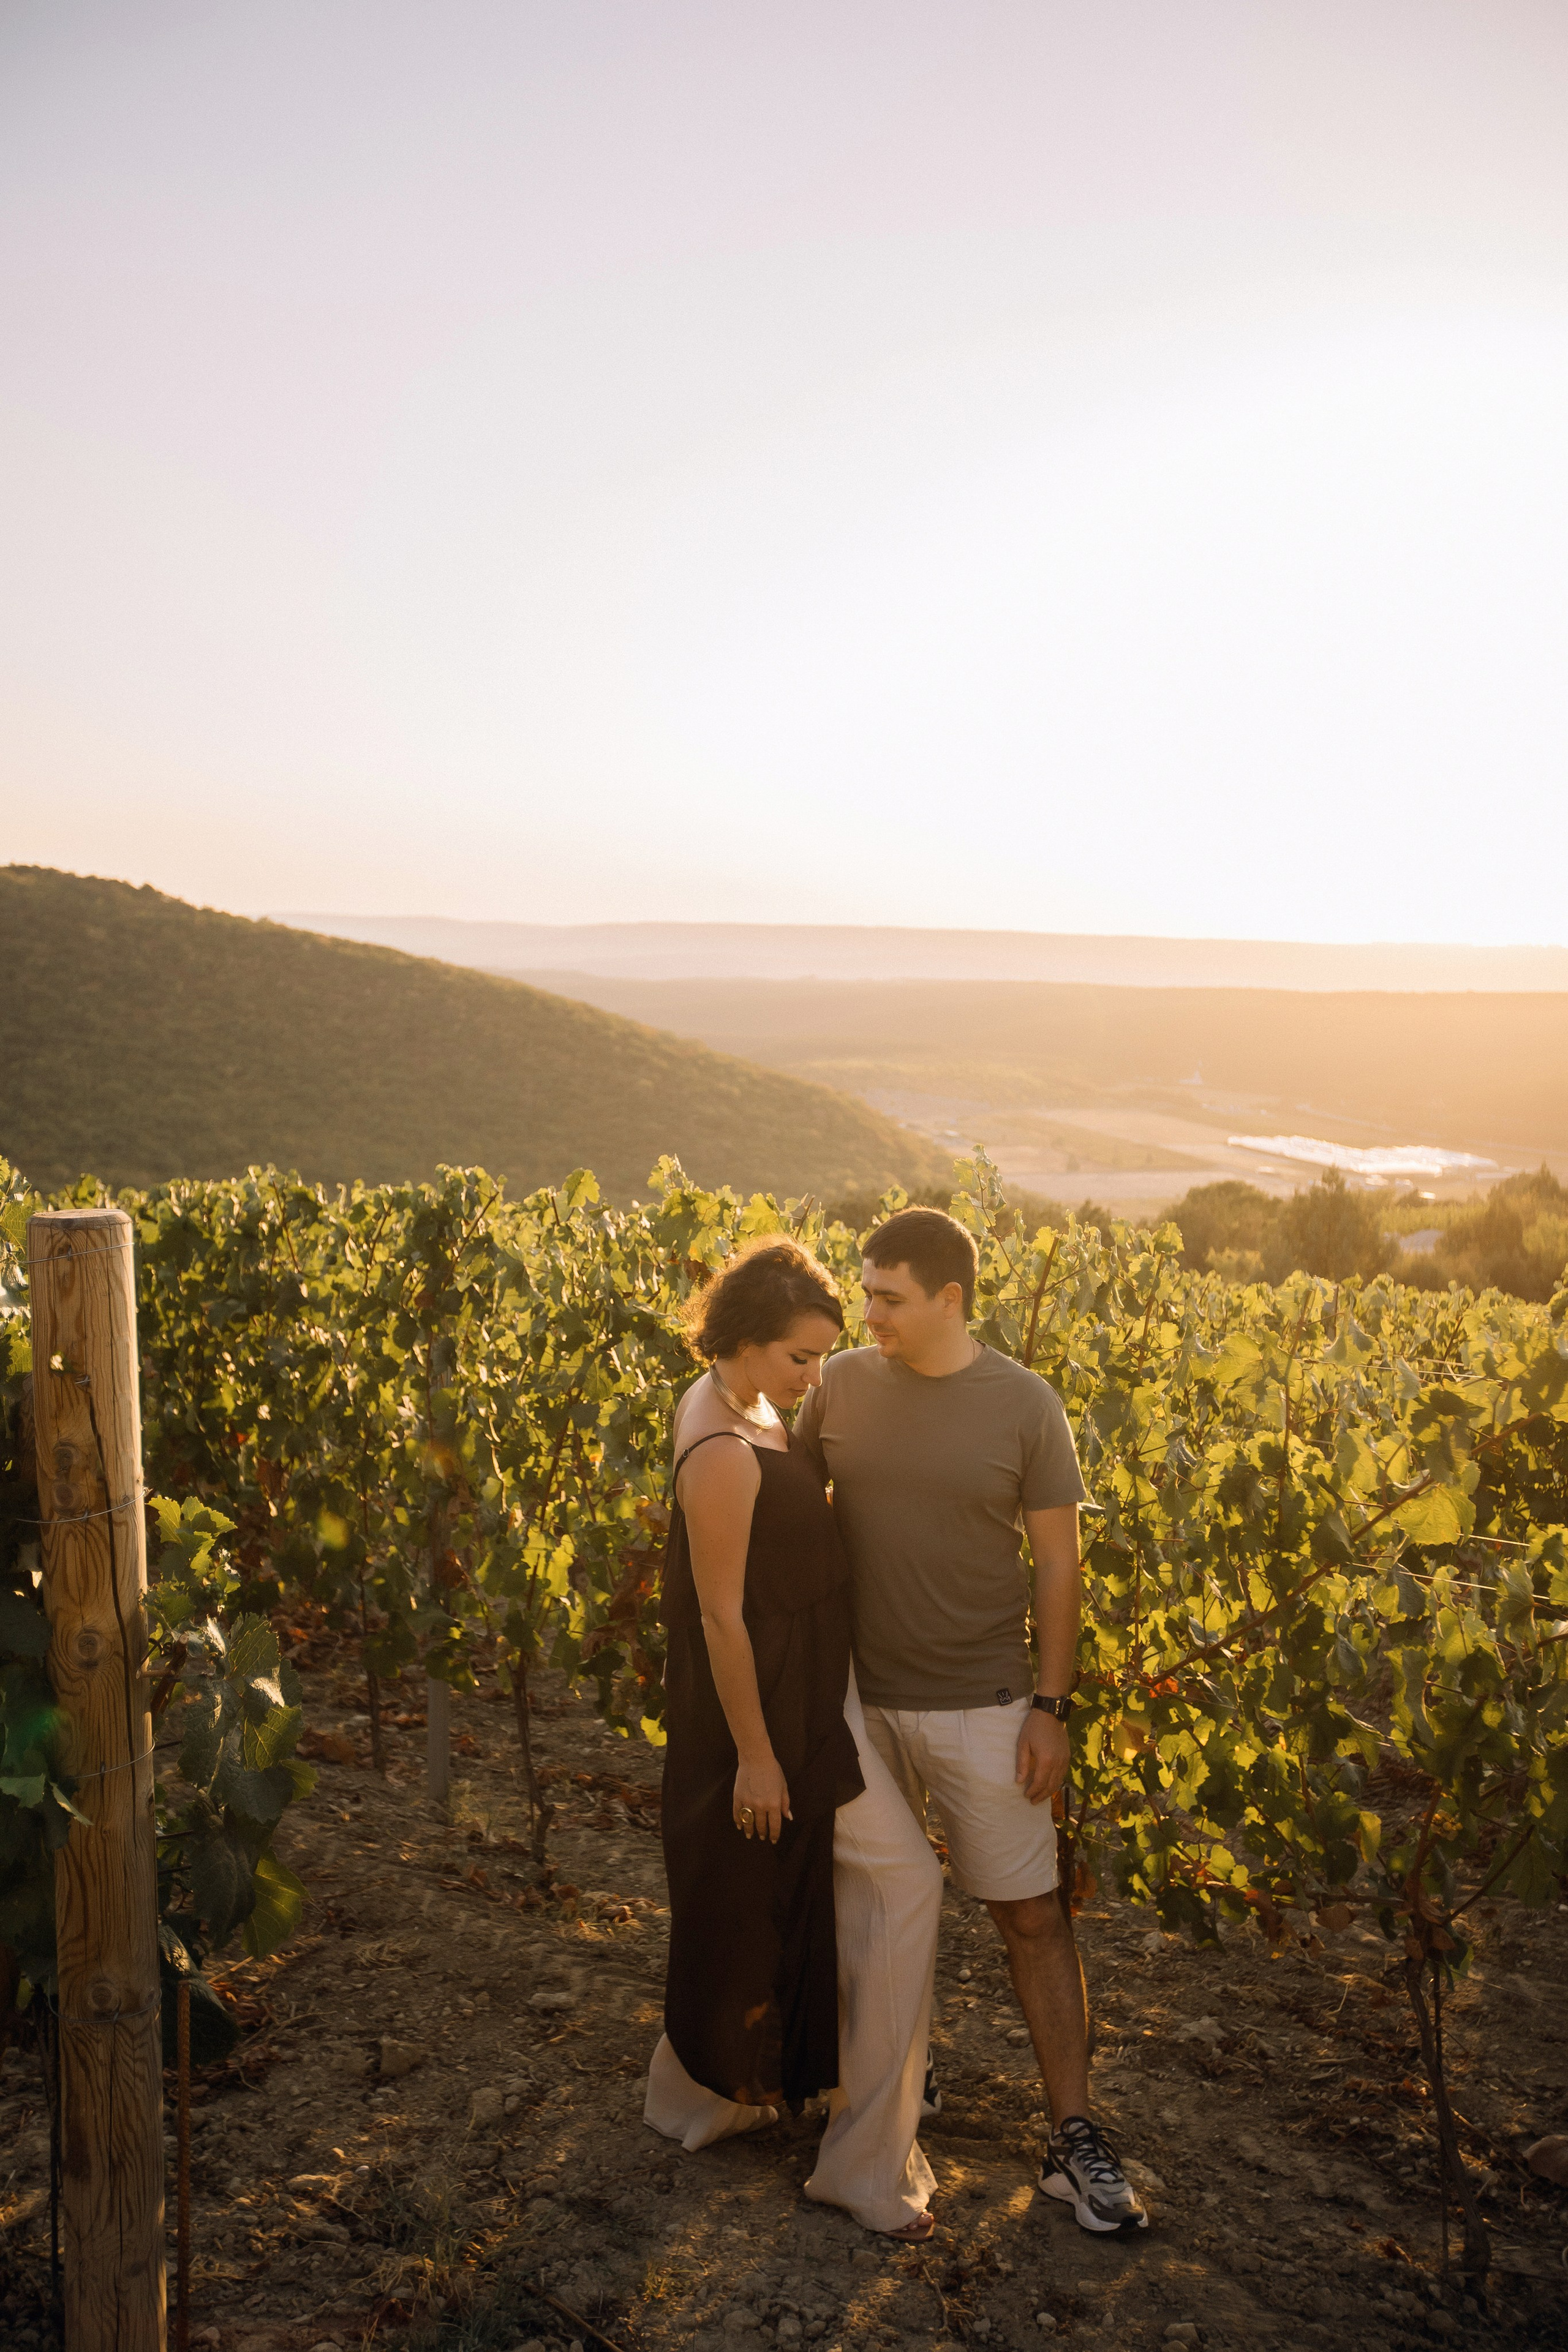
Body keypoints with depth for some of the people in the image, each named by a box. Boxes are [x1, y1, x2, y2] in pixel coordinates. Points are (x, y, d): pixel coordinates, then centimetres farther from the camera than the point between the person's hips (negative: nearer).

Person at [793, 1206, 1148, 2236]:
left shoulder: (1027, 1406, -11)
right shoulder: (840, 1385, -4)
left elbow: (1060, 1566, -4)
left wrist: (1051, 1707, -7)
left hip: (982, 1706, -2)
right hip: (860, 1697, 3)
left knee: (1034, 1916, 5)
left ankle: (1075, 2138, 18)